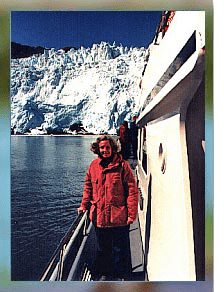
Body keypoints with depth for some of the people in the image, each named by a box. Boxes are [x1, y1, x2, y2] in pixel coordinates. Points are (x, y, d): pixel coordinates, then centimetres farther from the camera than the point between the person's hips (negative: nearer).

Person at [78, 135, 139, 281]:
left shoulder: (122, 165, -9)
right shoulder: (94, 165, 3)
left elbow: (132, 190, -9)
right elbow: (88, 187, 16)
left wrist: (132, 213, -12)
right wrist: (84, 205, 8)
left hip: (119, 217, -4)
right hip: (99, 216, 4)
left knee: (120, 249, 9)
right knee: (103, 247, 20)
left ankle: (121, 275, 30)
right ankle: (105, 273, 40)